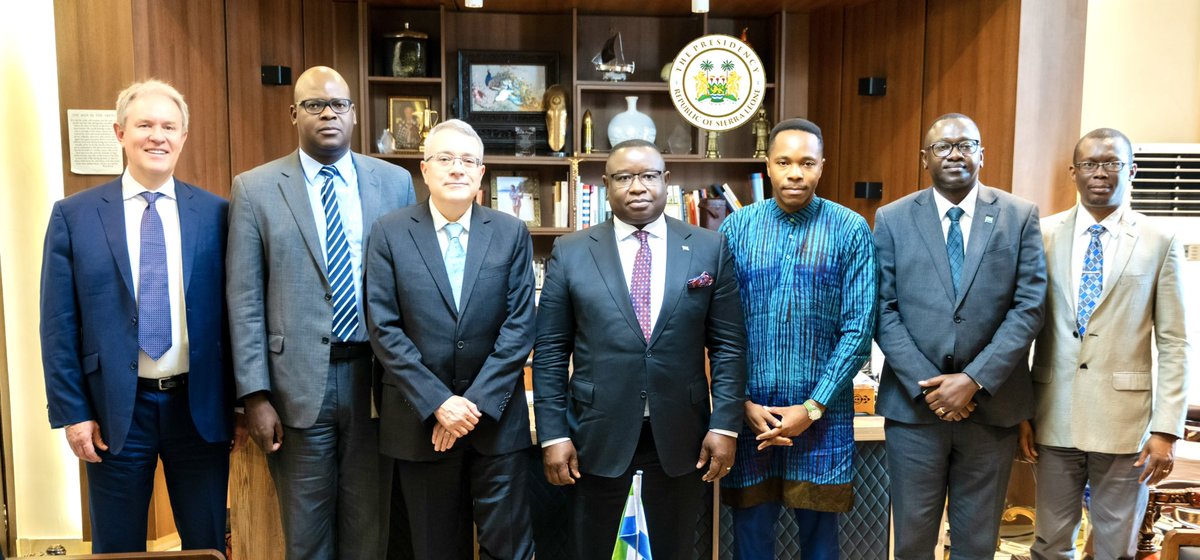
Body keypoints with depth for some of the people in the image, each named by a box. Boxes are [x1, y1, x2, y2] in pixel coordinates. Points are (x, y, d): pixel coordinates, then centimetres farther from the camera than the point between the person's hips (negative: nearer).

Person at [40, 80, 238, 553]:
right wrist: (72, 412, -4)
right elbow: (58, 325, 0)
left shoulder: (215, 213, 0)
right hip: (116, 408, 0)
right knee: (117, 548, 16)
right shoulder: (73, 215, -1)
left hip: (199, 404, 0)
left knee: (207, 544, 14)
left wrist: (242, 400, 1)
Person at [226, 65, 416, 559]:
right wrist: (255, 394, -7)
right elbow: (245, 301, -2)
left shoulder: (395, 182, 4)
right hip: (299, 382, -1)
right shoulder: (255, 189, 0)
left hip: (376, 377, 1)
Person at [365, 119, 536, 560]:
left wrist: (476, 403, -12)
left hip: (496, 416, 0)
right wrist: (437, 403, -13)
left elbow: (519, 326, -4)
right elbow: (384, 328, -6)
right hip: (419, 419, 0)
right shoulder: (389, 233, -1)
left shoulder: (511, 233, 2)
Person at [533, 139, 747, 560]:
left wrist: (726, 426, -5)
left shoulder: (710, 248, 1)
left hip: (681, 434, 1)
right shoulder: (570, 252, 0)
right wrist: (553, 433, -5)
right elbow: (550, 353, 0)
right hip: (597, 433, 0)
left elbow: (728, 346, 1)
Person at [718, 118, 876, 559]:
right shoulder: (736, 228, 1)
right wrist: (743, 403, -7)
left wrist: (812, 407, -10)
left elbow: (858, 329, -6)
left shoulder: (851, 230, -3)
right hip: (749, 409, 1)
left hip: (822, 412, -1)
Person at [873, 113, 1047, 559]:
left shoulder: (1020, 217, 3)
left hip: (991, 403, 1)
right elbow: (884, 311, -3)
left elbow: (1029, 308, -4)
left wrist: (974, 380, -13)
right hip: (913, 403, 0)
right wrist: (926, 385, -11)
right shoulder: (892, 220, 2)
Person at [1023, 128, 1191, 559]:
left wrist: (1166, 429, -7)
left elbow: (1174, 345, 0)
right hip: (1054, 418, 1)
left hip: (1123, 423, 0)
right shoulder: (1044, 235, 2)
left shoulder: (1160, 244, 1)